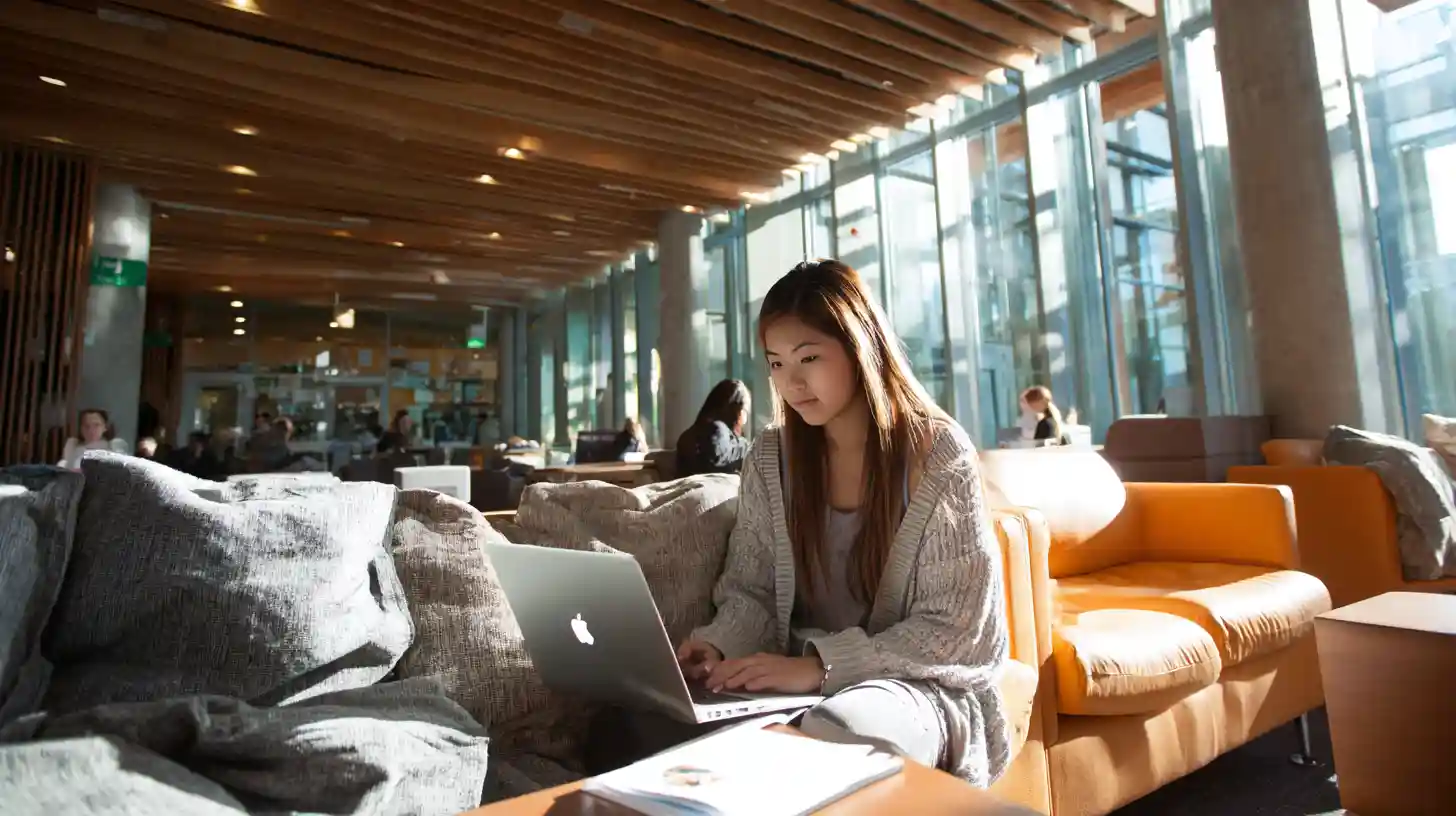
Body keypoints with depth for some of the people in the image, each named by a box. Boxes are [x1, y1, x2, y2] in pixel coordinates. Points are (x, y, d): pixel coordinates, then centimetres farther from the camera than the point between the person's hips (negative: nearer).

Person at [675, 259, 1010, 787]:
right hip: (793, 679, 4)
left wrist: (821, 665, -23)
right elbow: (750, 592, 6)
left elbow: (954, 626, -11)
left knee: (831, 736, -38)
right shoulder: (769, 460, 2)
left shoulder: (939, 455, -9)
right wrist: (720, 646, -17)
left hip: (917, 684, -3)